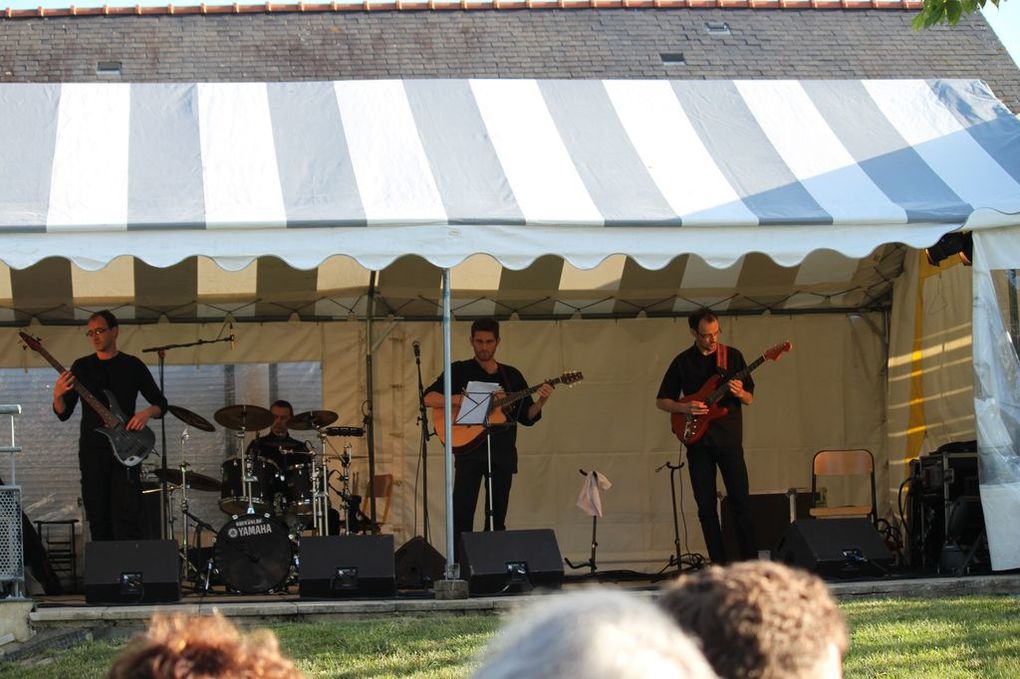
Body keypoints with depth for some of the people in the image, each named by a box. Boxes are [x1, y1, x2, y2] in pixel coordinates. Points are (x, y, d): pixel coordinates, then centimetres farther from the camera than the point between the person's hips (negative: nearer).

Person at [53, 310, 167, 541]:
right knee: (98, 519, 3)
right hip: (92, 451, 2)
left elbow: (161, 403, 9)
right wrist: (58, 396, -15)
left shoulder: (132, 366, 5)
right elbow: (63, 414, 7)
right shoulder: (81, 367, 9)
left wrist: (147, 413, -13)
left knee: (127, 516, -12)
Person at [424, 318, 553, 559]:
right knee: (462, 514, -11)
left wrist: (541, 402, -7)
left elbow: (527, 417, 13)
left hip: (503, 452, 4)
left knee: (497, 517, 6)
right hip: (470, 447, -4)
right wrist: (468, 399, -20)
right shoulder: (460, 371, 4)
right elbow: (429, 398, -9)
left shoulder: (512, 376, 14)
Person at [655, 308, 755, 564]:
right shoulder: (682, 362, 5)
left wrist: (739, 393, -15)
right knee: (706, 507, 0)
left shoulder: (733, 356, 5)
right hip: (698, 440, 1)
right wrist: (685, 408, -10)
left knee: (740, 502, -7)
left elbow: (749, 399, 8)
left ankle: (750, 562, -4)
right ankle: (719, 565, 5)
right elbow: (661, 401, 9)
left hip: (729, 438, -1)